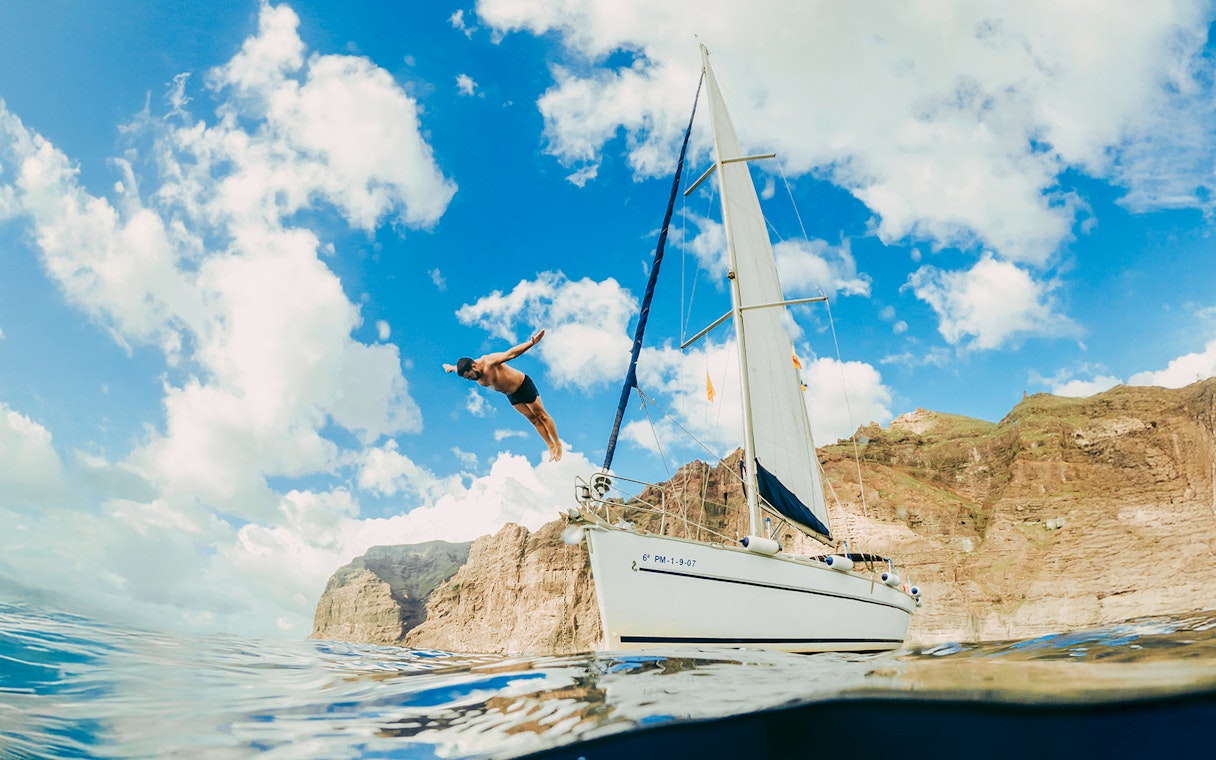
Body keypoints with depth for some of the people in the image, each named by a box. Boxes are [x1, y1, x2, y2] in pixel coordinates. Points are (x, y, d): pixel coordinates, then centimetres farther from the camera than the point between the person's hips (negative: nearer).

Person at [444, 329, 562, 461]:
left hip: (524, 385, -7)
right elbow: (460, 368, 13)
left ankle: (558, 444, 20)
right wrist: (451, 367, 33)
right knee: (532, 419, 11)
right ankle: (551, 447, 20)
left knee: (541, 415, 7)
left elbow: (511, 353, -46)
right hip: (511, 396, 7)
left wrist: (532, 342, -57)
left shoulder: (489, 362, -35)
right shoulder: (468, 370, -12)